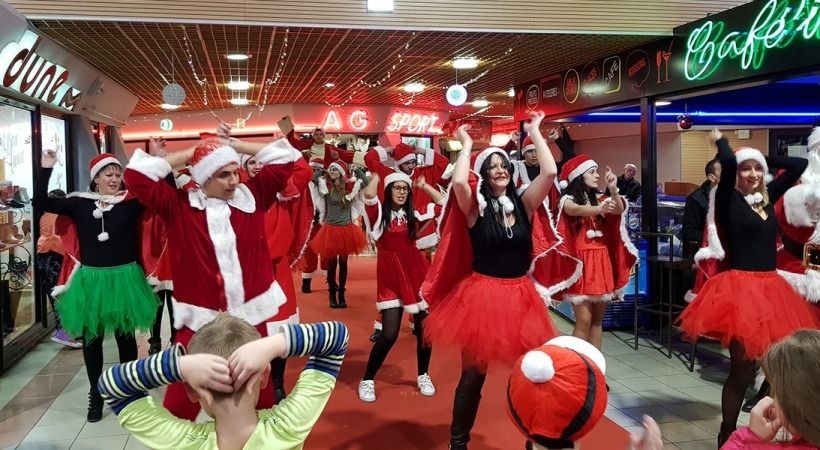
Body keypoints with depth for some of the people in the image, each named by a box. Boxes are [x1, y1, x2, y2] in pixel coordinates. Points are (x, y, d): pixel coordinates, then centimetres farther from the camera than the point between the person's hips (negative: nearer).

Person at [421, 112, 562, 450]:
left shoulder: (524, 204, 3)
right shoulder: (475, 208, -5)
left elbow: (549, 173, -9)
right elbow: (459, 182, -24)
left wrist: (535, 133, -1)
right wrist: (467, 144, -8)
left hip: (521, 296, 3)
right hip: (481, 295, -3)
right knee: (473, 373, 6)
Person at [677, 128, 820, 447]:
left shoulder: (767, 197, 12)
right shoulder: (729, 199, -5)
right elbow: (728, 161, -20)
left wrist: (765, 159, 15)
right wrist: (720, 140, -2)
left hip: (770, 287, 7)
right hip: (740, 287, -6)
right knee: (742, 368, -1)